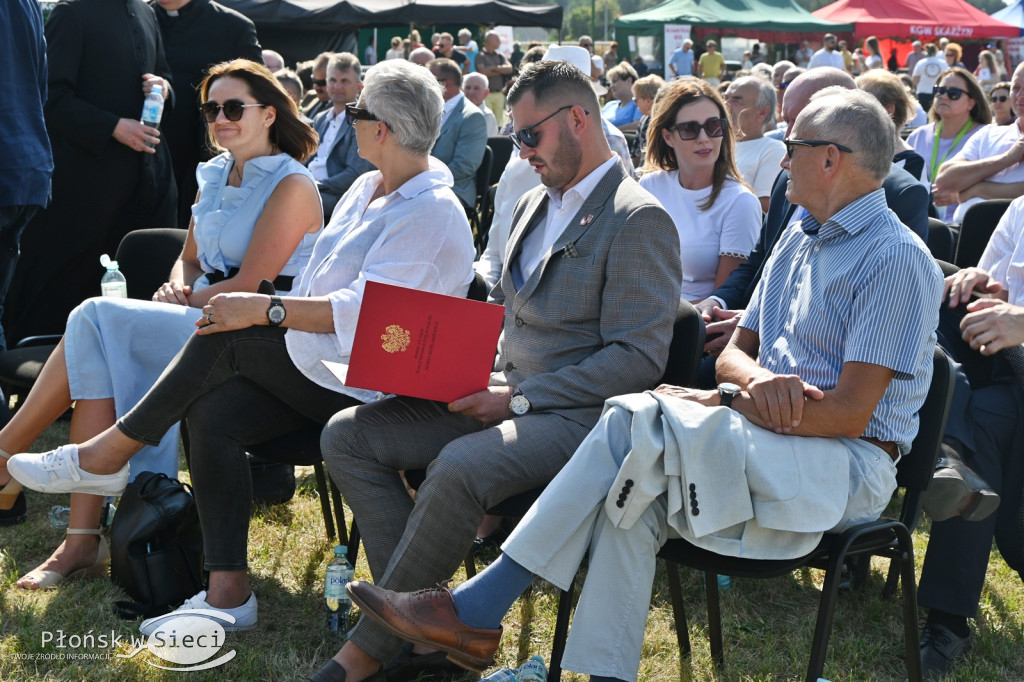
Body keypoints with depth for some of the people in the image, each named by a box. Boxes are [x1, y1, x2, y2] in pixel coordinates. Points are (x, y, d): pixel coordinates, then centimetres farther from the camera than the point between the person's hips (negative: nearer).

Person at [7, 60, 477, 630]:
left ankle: (108, 455, -5)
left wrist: (264, 309, -23)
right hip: (311, 364, 8)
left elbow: (362, 311, -23)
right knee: (213, 414, -17)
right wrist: (263, 312, 5)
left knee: (225, 340, -21)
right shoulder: (367, 189, 18)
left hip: (361, 385, -8)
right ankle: (229, 593, -17)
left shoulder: (432, 213, -12)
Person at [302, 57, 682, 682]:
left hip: (576, 413, -9)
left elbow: (639, 358, -16)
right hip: (504, 392, 9)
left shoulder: (640, 220, -10)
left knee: (459, 467, -36)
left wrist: (520, 399, -19)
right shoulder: (534, 205, 18)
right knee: (347, 435, -5)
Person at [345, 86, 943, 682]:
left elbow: (849, 413, -17)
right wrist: (755, 378, -9)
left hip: (848, 466, -7)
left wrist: (726, 402, -13)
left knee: (642, 422, -26)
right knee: (635, 487, -23)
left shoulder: (896, 259, -9)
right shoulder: (798, 240, 19)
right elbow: (735, 352, 16)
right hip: (769, 442, 7)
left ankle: (476, 609, -22)